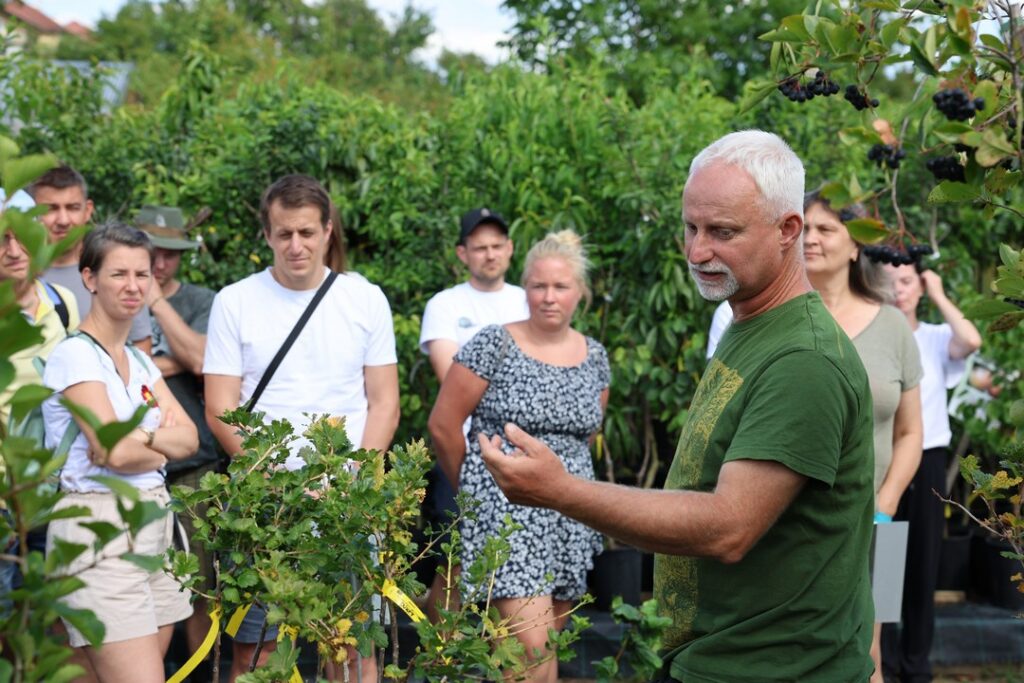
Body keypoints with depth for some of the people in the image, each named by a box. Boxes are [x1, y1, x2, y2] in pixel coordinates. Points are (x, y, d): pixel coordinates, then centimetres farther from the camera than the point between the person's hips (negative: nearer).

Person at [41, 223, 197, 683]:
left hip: (153, 523, 8)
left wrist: (137, 438, -12)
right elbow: (112, 450, -18)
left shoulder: (139, 360, 15)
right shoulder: (76, 354, -9)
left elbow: (188, 438, 5)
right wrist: (159, 451, 2)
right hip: (98, 526, -8)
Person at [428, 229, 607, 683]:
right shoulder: (494, 346, -7)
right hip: (508, 513, -5)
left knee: (547, 646, 11)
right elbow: (443, 425, -3)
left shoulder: (594, 357, 8)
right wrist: (473, 487, 8)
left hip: (570, 520, 5)